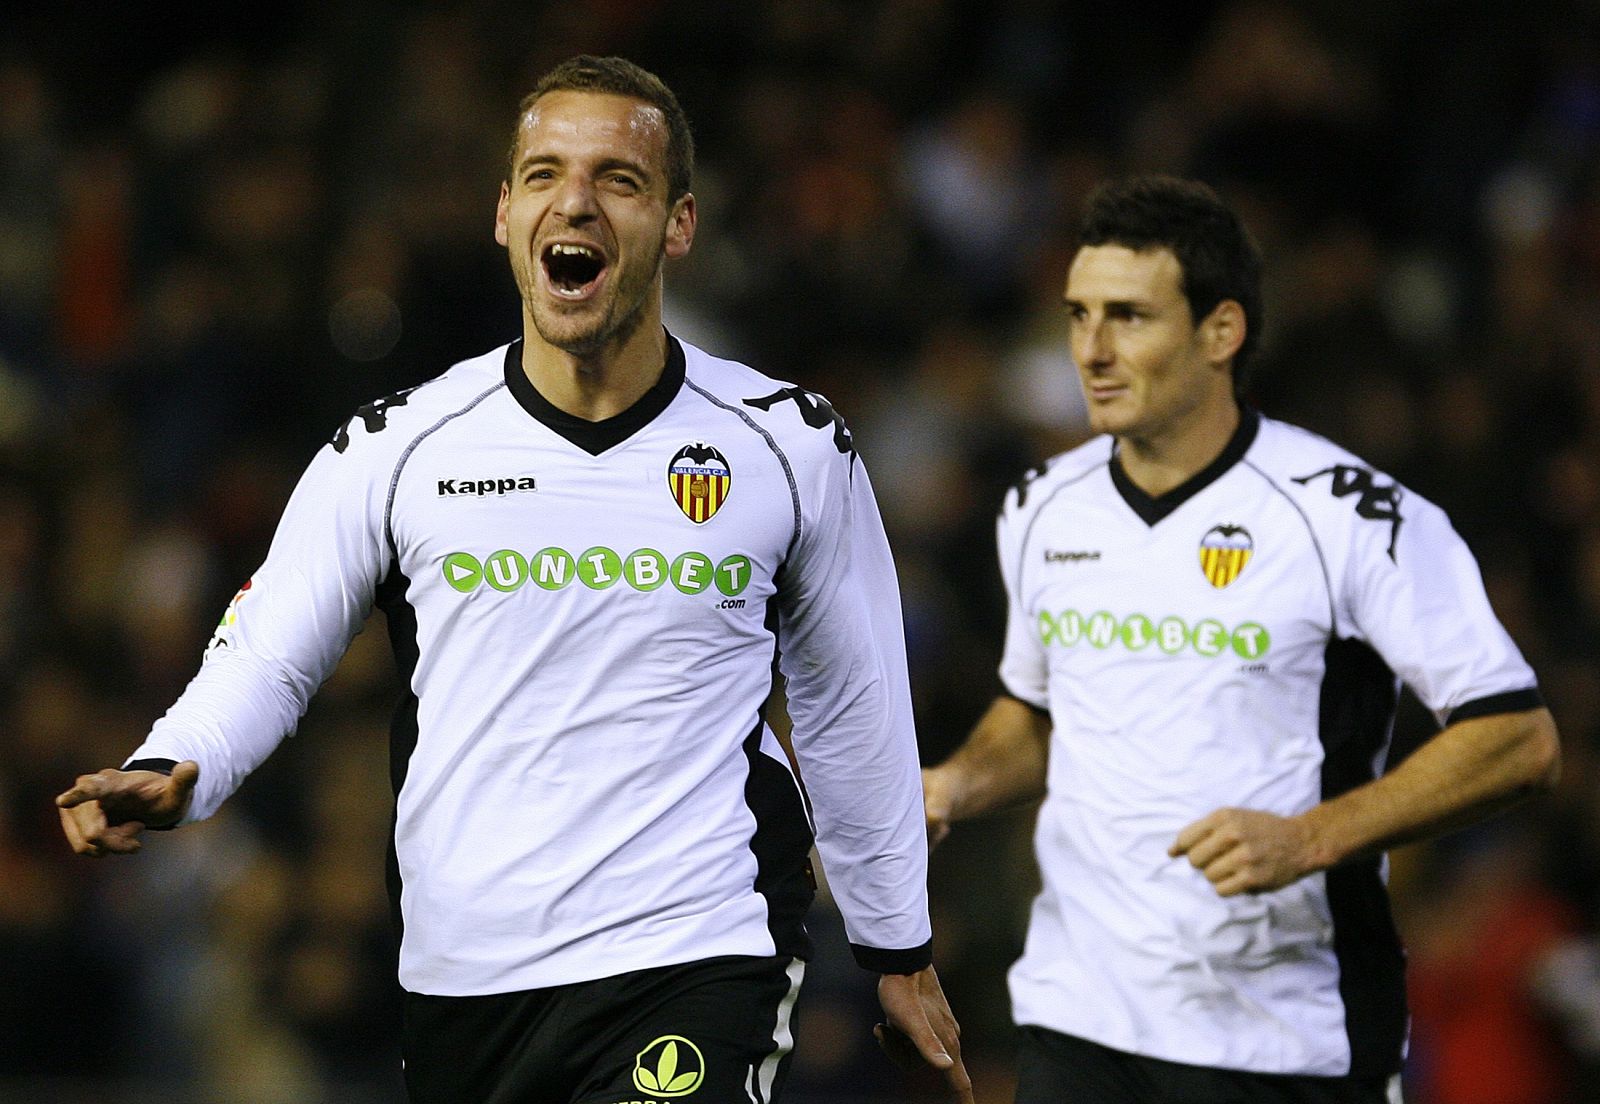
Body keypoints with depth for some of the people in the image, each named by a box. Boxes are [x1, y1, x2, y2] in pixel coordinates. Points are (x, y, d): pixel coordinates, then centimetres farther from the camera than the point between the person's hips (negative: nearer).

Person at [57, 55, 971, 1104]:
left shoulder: (793, 445, 2)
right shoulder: (394, 450, 2)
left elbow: (854, 706, 13)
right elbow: (266, 655, 6)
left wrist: (901, 952, 19)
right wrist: (168, 777, -15)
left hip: (695, 974, -2)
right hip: (461, 980, 2)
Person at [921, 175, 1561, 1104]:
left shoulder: (1352, 515, -10)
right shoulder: (1044, 511, 8)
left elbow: (1519, 741, -11)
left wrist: (1307, 839, -20)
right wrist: (960, 784, 4)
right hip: (1075, 1021, 4)